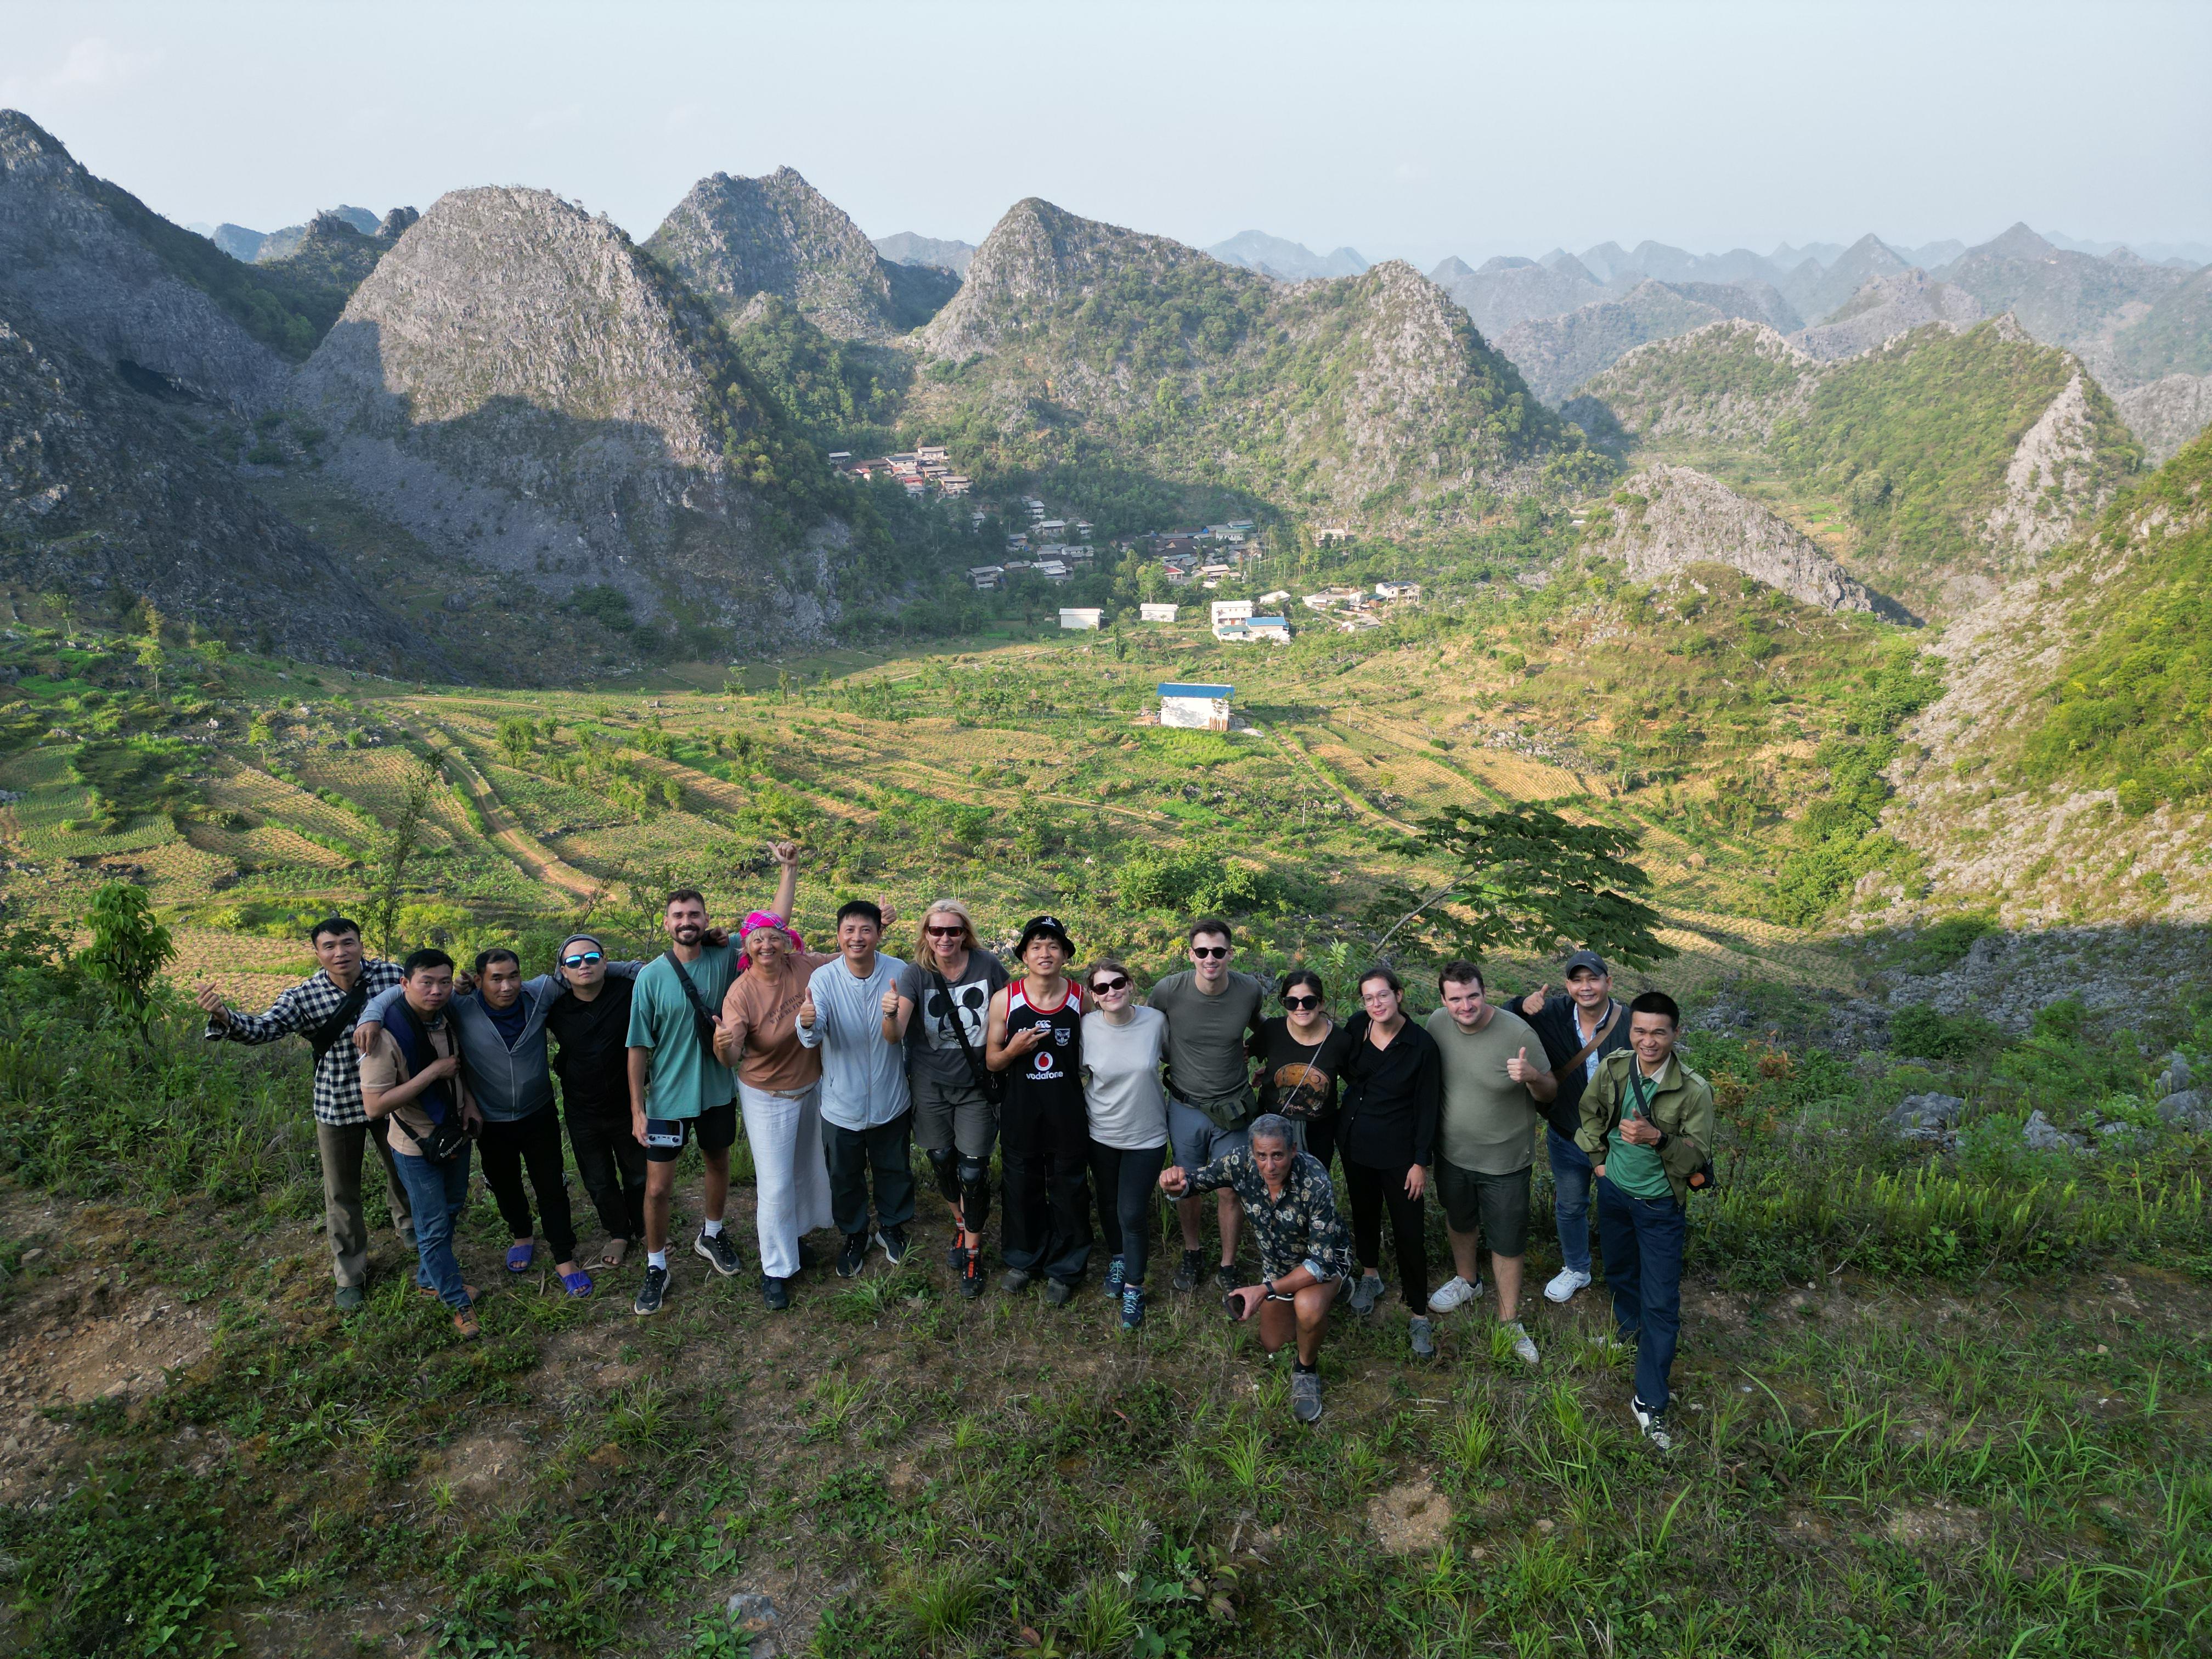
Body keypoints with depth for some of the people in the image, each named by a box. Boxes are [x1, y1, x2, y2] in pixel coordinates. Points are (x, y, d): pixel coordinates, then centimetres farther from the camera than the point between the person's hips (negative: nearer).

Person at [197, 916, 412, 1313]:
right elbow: (263, 1028, -25)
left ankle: (407, 1223, 55)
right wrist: (224, 1017, -45)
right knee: (341, 1193, 11)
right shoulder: (303, 996, -14)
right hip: (336, 1105, -1)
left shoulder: (392, 975, -12)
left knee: (402, 1168, 23)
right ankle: (350, 1275, 29)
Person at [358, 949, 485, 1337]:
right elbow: (374, 1106, -31)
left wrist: (469, 1101, -4)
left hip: (455, 1134, 7)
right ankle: (459, 1301, 23)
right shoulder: (387, 1035, -28)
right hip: (418, 1145, -7)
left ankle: (430, 1279, 44)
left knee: (451, 1210, 22)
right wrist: (432, 1072, -32)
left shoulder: (449, 1020, -7)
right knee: (434, 1226, 6)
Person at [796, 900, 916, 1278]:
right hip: (842, 1103, 0)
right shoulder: (824, 978, -16)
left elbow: (895, 1037, -20)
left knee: (894, 1170, 20)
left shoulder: (899, 973, -15)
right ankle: (854, 1236, 44)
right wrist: (807, 1022, -54)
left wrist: (892, 1014, -44)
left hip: (890, 1101, 0)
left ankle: (891, 1226, 47)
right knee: (845, 1177, 18)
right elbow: (813, 1037, -29)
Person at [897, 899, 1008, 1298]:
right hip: (931, 1085, 1)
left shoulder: (988, 966, -12)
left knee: (973, 1171, -2)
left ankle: (973, 1252, 19)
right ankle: (962, 1224, 43)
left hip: (977, 1085, -1)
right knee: (942, 1162, 13)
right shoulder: (916, 973, -11)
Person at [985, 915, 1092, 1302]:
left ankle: (1064, 1269, 30)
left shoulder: (1081, 1000, -6)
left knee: (1069, 1192, 10)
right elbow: (991, 1061, 0)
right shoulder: (1005, 1000, -7)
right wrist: (1013, 1050, -20)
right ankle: (1023, 1259, 38)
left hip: (1068, 1116, 0)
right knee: (1022, 1189, 16)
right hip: (1020, 1114, 1)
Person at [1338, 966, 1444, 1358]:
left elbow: (1427, 1108, -12)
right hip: (1355, 1141, 4)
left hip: (1398, 1150, -4)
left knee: (1409, 1231, -1)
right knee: (1364, 1212, 21)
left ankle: (1419, 1315, 10)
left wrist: (1421, 1162, -11)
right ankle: (1370, 1277, 45)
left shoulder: (1422, 1045, -17)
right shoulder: (1357, 1026, -6)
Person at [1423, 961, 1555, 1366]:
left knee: (1507, 1240, 9)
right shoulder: (1437, 1023, -11)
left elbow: (1549, 1093, -14)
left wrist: (1533, 1077, -37)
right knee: (1458, 1221, 26)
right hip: (1452, 1151, 4)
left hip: (1505, 1160, -4)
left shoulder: (1518, 1033, -24)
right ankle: (1467, 1279, 53)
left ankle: (1509, 1319, 29)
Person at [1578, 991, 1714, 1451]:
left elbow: (1699, 1157, -23)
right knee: (1619, 1272, 27)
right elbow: (1589, 1113, 7)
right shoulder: (1613, 1069, -12)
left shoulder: (1695, 1091, -24)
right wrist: (1598, 1159, 4)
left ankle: (1649, 1403, 7)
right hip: (1614, 1192, 4)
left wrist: (1657, 1138, -39)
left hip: (1660, 1206, -4)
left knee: (1661, 1304, -3)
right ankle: (1631, 1328, 57)